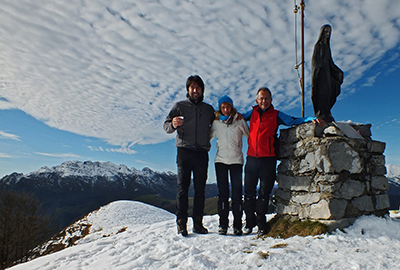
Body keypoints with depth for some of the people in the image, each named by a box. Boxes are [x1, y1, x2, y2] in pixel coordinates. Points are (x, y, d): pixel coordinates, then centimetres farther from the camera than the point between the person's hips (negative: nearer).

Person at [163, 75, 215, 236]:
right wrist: (173, 124, -17)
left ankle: (198, 223, 8)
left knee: (200, 189, 1)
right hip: (184, 151, -2)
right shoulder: (179, 106, 11)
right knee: (183, 188, -5)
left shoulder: (209, 109, 18)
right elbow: (166, 126, 4)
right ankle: (181, 223, 0)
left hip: (202, 153, 2)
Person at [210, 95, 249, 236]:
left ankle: (237, 225, 6)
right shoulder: (216, 122, 8)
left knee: (237, 192, -1)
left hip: (236, 160, -1)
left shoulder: (239, 121, 3)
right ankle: (223, 224, 8)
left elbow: (250, 136, 8)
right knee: (223, 192, 1)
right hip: (220, 160, 1)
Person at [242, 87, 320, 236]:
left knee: (264, 192, 2)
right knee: (249, 191, 3)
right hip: (252, 157, 2)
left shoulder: (276, 115, 10)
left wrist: (311, 119, -11)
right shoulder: (252, 113, 15)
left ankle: (261, 223, 14)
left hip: (268, 159, -2)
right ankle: (249, 222, 16)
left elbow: (293, 121, 3)